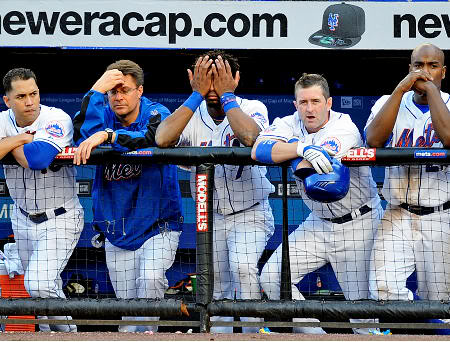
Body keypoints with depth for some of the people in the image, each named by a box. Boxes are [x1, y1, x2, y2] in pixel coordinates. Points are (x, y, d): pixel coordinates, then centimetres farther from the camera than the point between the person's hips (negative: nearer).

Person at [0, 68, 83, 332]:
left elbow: (36, 159, -37)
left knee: (39, 284, -20)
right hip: (23, 218, 6)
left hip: (60, 219, -6)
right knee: (42, 290, 16)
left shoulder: (58, 119, -20)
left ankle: (68, 334, 1)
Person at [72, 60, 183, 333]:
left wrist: (106, 135, -39)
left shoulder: (157, 114, -7)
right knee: (127, 304, 5)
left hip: (158, 225, -3)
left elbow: (154, 138, -30)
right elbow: (82, 135, -18)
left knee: (150, 279, -27)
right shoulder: (105, 116, 3)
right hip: (118, 231, 4)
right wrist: (97, 90, -19)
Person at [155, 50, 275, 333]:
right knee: (216, 288, 9)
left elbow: (250, 137, -38)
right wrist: (197, 95, -26)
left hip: (250, 213, -4)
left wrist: (226, 95, -28)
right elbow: (163, 140, -30)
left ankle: (252, 334, -17)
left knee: (243, 268, -27)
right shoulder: (192, 116, -8)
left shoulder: (252, 108, -14)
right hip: (211, 217, 4)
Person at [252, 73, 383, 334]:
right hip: (319, 223, 6)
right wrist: (302, 148, -37)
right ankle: (314, 334, 6)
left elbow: (303, 169, -33)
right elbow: (258, 151, -24)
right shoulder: (291, 124, -2)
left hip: (358, 224, -6)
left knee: (361, 302, -10)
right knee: (271, 277, -4)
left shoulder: (345, 129, -20)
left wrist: (290, 147, -14)